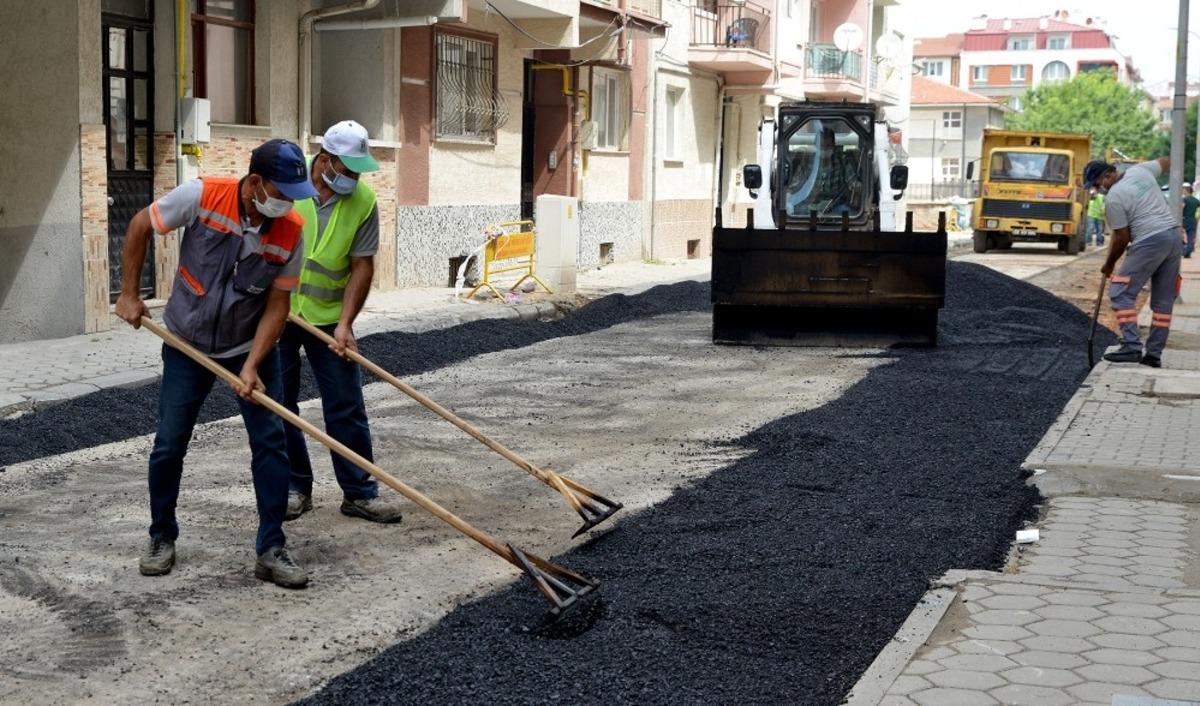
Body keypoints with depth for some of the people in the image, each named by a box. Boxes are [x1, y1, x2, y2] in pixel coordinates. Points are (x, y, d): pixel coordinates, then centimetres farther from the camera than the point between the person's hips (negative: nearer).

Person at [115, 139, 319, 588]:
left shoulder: (291, 231, -17)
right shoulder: (202, 196, -22)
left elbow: (277, 306, -12)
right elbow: (139, 227, -6)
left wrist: (251, 366, -21)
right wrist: (129, 294, -3)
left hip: (251, 347, 1)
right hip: (188, 346, -1)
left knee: (271, 442, -5)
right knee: (169, 446, 3)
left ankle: (271, 550, 4)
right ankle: (162, 538, 24)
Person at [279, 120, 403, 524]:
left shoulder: (364, 201, -7)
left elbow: (362, 265, -5)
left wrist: (345, 323, -12)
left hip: (329, 316, 1)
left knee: (347, 406, 1)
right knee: (278, 403, 5)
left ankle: (359, 492, 9)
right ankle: (294, 487, 18)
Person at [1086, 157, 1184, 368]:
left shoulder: (1113, 198, -9)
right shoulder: (1140, 169, 11)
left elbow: (1122, 238, -5)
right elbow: (1165, 162, 33)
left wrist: (1109, 265, 9)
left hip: (1150, 241, -8)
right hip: (1175, 236, 8)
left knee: (1121, 293, -3)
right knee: (1163, 300, 9)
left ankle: (1131, 347, -12)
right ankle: (1154, 354, 11)